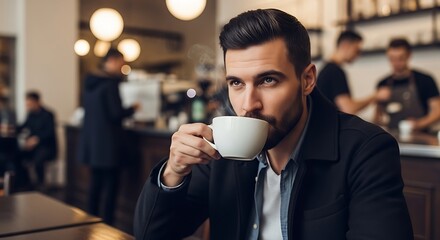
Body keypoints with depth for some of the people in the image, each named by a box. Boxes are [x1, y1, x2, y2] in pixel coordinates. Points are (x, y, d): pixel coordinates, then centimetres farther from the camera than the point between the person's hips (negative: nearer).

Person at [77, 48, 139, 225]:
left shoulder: (89, 82, 10)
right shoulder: (110, 83, -16)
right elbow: (116, 114, -19)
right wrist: (132, 109, -1)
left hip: (91, 141, 8)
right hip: (108, 142, -8)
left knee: (96, 182, 15)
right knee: (110, 184, 1)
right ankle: (107, 224, 5)